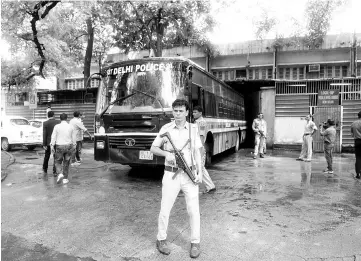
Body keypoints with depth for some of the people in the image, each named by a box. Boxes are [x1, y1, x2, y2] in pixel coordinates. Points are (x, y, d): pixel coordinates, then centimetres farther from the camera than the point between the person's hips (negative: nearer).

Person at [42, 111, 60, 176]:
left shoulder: (45, 123, -6)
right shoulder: (59, 122, -3)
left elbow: (44, 134, -9)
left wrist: (44, 144, -6)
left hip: (49, 142, 0)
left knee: (46, 157, 18)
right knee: (56, 157, 5)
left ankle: (45, 170, 31)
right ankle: (54, 172, 3)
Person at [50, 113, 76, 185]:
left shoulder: (57, 126, -5)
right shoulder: (70, 127, 1)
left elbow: (53, 137, -3)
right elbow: (74, 138, 5)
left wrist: (52, 146, 2)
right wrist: (74, 146, 15)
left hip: (59, 146, -2)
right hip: (68, 146, 2)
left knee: (58, 162, 13)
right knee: (66, 163, 10)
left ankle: (59, 174, -10)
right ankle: (65, 179, 13)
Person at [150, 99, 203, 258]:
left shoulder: (193, 129, 4)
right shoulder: (166, 128, 1)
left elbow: (197, 152, 5)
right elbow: (153, 148, 4)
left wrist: (200, 173, -6)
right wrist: (166, 154, -15)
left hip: (190, 174, 1)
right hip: (171, 175, 0)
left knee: (193, 210, 2)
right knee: (165, 210, 5)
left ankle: (195, 242, 21)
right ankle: (161, 239, 27)